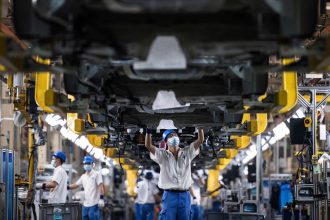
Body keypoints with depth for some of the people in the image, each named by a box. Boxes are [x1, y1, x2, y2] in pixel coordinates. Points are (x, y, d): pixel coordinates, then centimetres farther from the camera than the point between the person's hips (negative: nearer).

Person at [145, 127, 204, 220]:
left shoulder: (187, 152, 10)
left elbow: (200, 140, 2)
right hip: (169, 195, -2)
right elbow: (148, 145, -9)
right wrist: (148, 130, -18)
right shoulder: (163, 155, 4)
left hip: (185, 196, 2)